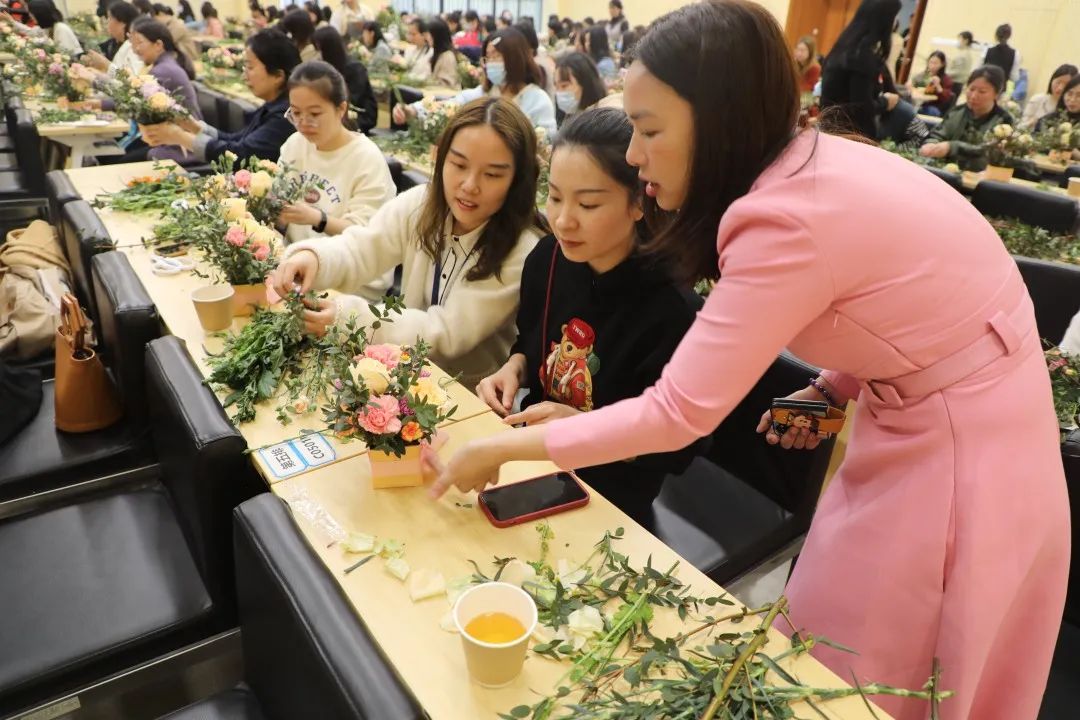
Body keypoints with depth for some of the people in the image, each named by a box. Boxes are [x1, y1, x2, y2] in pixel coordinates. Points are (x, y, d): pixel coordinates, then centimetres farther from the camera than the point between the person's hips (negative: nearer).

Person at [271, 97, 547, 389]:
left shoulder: (524, 252, -22)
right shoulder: (419, 204, -7)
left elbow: (449, 332, -22)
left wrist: (348, 316, -29)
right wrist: (312, 256, -35)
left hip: (473, 396, -5)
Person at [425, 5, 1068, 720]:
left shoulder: (791, 222, -31)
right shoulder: (817, 163, -2)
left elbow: (675, 413, -27)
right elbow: (901, 297, 10)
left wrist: (502, 449, -17)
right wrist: (833, 389, -1)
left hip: (959, 452, -8)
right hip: (936, 415, 8)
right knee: (835, 657, 21)